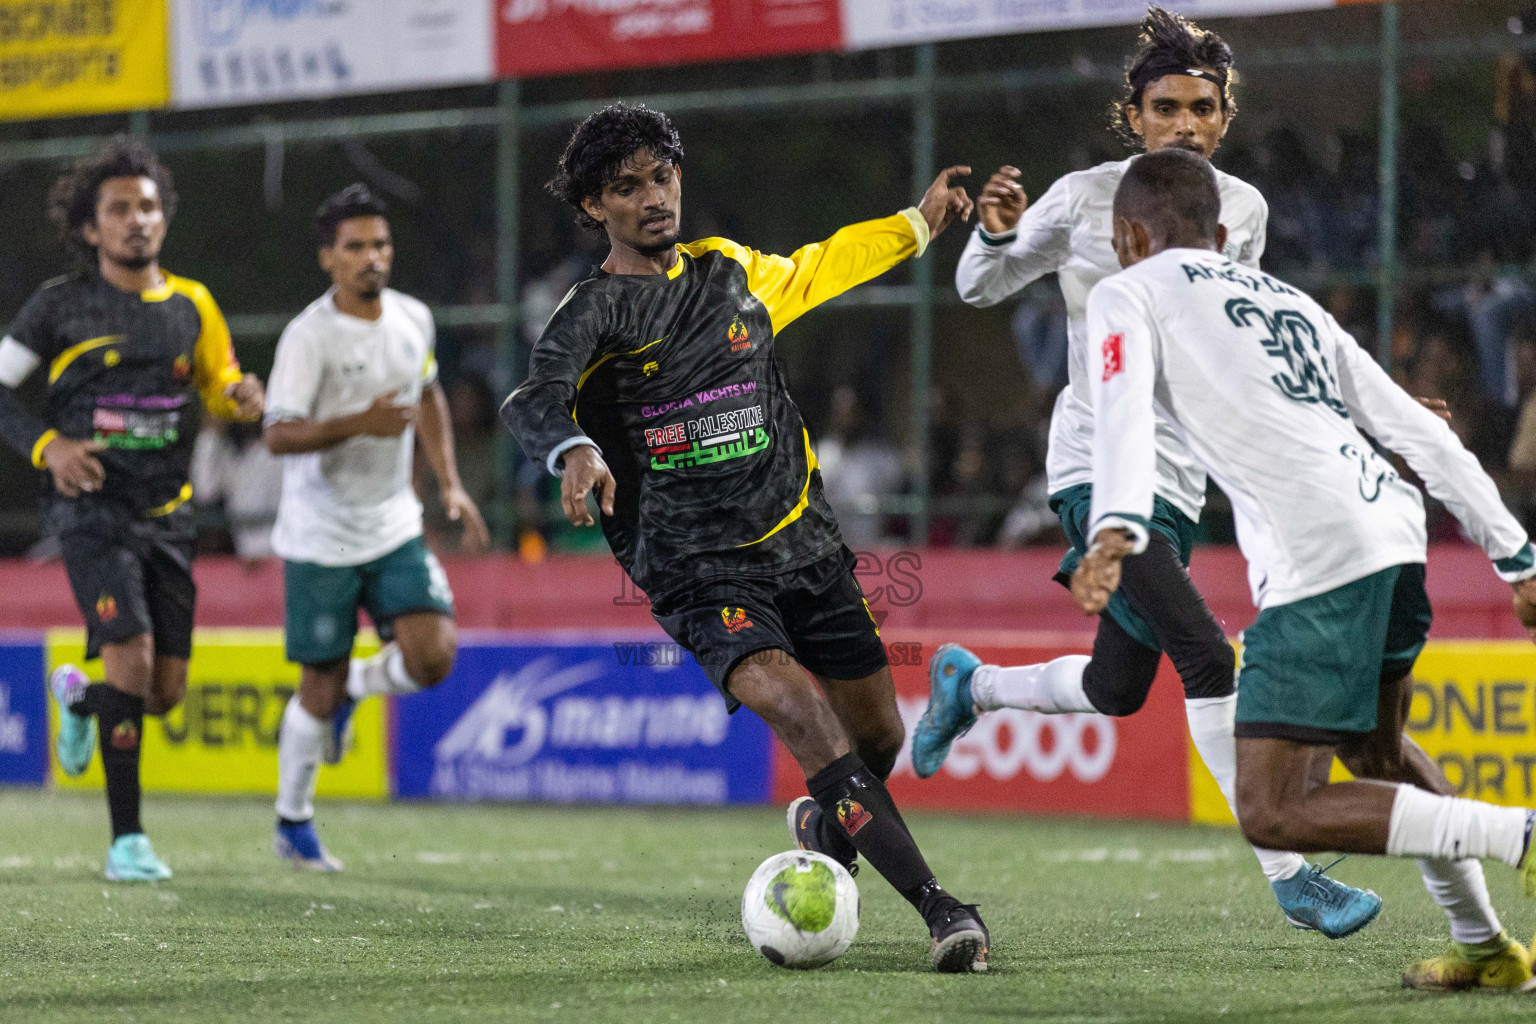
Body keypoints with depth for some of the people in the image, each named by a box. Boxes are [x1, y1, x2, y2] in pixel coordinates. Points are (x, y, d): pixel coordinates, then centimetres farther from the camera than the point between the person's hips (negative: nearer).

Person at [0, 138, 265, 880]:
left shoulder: (192, 305, 9)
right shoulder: (61, 305, -1)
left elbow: (220, 387, 19)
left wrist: (241, 398, -5)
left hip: (166, 513, 4)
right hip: (91, 508, -4)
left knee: (165, 692, 4)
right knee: (132, 657, -20)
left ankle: (78, 698, 41)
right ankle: (127, 839, -10)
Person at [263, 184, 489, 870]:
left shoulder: (413, 318, 2)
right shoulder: (309, 336, -16)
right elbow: (278, 435, -20)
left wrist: (449, 484, 13)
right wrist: (359, 424, -34)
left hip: (394, 530, 5)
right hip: (321, 537, -5)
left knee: (434, 655, -13)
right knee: (320, 685, 1)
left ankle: (352, 687, 20)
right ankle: (293, 822, 21)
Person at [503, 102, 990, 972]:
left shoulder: (732, 273, 11)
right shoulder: (595, 312, -5)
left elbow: (812, 273, 33)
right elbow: (533, 398, -23)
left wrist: (919, 223, 38)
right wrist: (575, 449, -45)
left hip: (805, 542, 5)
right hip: (696, 567, -5)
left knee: (878, 739, 8)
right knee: (793, 706, -27)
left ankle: (825, 832, 45)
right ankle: (938, 906, -30)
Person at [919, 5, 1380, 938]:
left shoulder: (1243, 210, 6)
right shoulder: (1084, 198, -7)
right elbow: (979, 288, 4)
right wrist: (995, 233, -17)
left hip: (1180, 476, 7)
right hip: (1100, 467, -7)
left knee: (1117, 692, 14)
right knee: (1208, 660, -20)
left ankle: (968, 684, 43)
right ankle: (1291, 876, -16)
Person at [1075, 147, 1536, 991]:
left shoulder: (1128, 295, 11)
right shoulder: (1291, 300, 30)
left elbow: (1124, 413, -11)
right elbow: (1418, 430, 26)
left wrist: (1116, 531, -28)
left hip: (1316, 557, -8)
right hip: (1395, 527, 8)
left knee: (1273, 814, -5)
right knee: (1372, 749, 31)